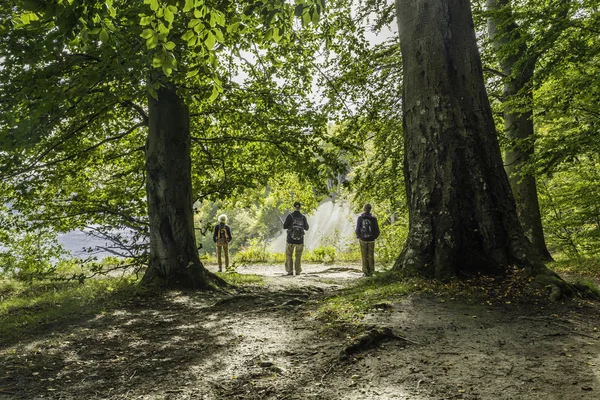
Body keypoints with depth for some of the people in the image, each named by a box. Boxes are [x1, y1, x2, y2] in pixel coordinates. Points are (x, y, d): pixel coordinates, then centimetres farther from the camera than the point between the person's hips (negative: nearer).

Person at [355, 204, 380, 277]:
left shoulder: (360, 218, -8)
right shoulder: (373, 218, -5)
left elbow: (357, 230, -9)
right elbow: (377, 230, -4)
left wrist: (358, 236, 11)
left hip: (363, 239, -1)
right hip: (371, 240, 1)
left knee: (364, 256, 6)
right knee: (371, 256, 9)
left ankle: (365, 272, 6)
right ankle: (371, 272, 10)